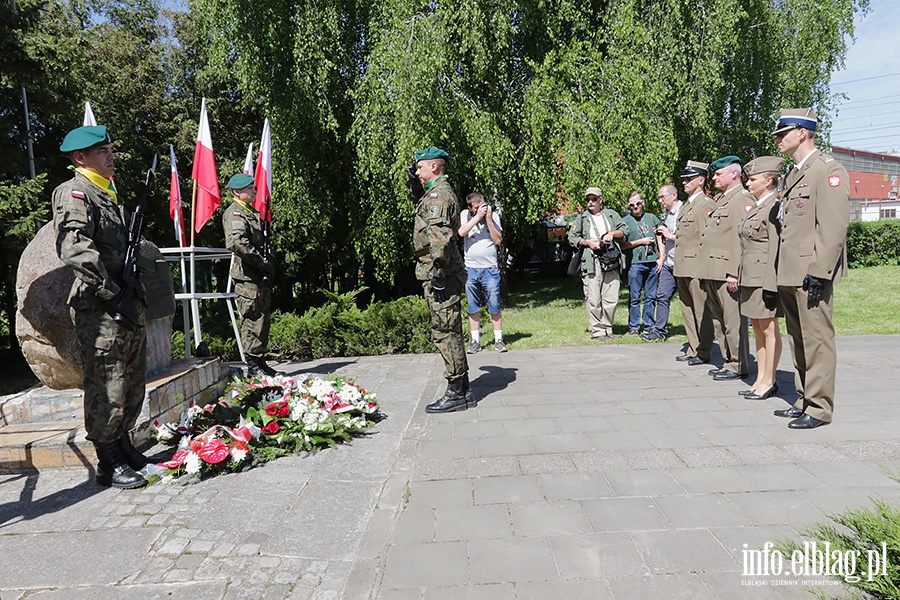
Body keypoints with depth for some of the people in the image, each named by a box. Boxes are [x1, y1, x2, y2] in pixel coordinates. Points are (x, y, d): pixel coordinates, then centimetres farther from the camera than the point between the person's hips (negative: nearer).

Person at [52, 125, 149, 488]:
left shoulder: (109, 195, 19)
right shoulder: (75, 194, -10)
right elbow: (75, 251, -24)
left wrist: (134, 296, 13)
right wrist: (114, 295, -21)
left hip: (128, 308, 9)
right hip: (100, 312, -9)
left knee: (134, 384, 17)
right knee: (107, 390, 0)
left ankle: (123, 446, 32)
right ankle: (109, 466, 12)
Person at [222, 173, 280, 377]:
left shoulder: (252, 212, 21)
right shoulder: (234, 214, -10)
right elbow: (236, 242, -27)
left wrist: (266, 265, 15)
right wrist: (262, 263, -21)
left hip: (260, 276, 10)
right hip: (247, 276, -10)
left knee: (262, 319, 13)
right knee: (252, 321, -5)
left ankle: (260, 363, 22)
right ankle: (253, 366, 3)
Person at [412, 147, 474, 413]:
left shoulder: (438, 194, -12)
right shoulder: (437, 193, 22)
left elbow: (440, 236, -24)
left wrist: (438, 272, -23)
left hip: (439, 275, -11)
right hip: (442, 275, 11)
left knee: (445, 333, -5)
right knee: (451, 333, 13)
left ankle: (456, 394, 3)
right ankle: (463, 391, 20)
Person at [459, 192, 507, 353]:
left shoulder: (494, 215, 3)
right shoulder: (465, 215, 4)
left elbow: (498, 240, -3)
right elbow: (461, 232, -13)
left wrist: (488, 219, -10)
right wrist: (478, 216, -13)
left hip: (490, 268, -1)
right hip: (471, 269, 1)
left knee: (494, 306, 1)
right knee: (473, 308, 6)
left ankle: (498, 339, 10)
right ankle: (475, 341, 15)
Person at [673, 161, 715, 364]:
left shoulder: (706, 204, -8)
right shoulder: (686, 206, 20)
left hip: (697, 267, -9)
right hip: (682, 269, 9)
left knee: (701, 311, -2)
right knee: (687, 310, 13)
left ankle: (703, 352, 7)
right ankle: (693, 349, 21)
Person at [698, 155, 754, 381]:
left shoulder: (743, 199, -9)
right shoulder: (719, 200, 22)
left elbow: (742, 239, -17)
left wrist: (734, 273, -22)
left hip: (727, 273, -10)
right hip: (711, 272, 10)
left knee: (733, 321, -3)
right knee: (719, 321, 14)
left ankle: (738, 366, 6)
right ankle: (728, 361, 24)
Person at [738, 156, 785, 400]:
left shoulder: (774, 207, -12)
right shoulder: (755, 208, 16)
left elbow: (776, 249, -18)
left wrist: (771, 286, -21)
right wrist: (739, 276, 17)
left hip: (765, 278, -10)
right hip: (751, 278, 10)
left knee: (769, 329, -1)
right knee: (757, 328, 13)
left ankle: (769, 381, 8)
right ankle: (761, 378, 21)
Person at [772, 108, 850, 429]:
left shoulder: (828, 170, -8)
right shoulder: (792, 175, 20)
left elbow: (834, 228, -16)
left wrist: (819, 273, -20)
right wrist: (782, 275, 17)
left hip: (812, 274, -9)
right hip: (790, 275, 9)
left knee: (817, 340, -3)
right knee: (798, 340, 14)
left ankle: (820, 408, 6)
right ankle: (804, 400, 24)